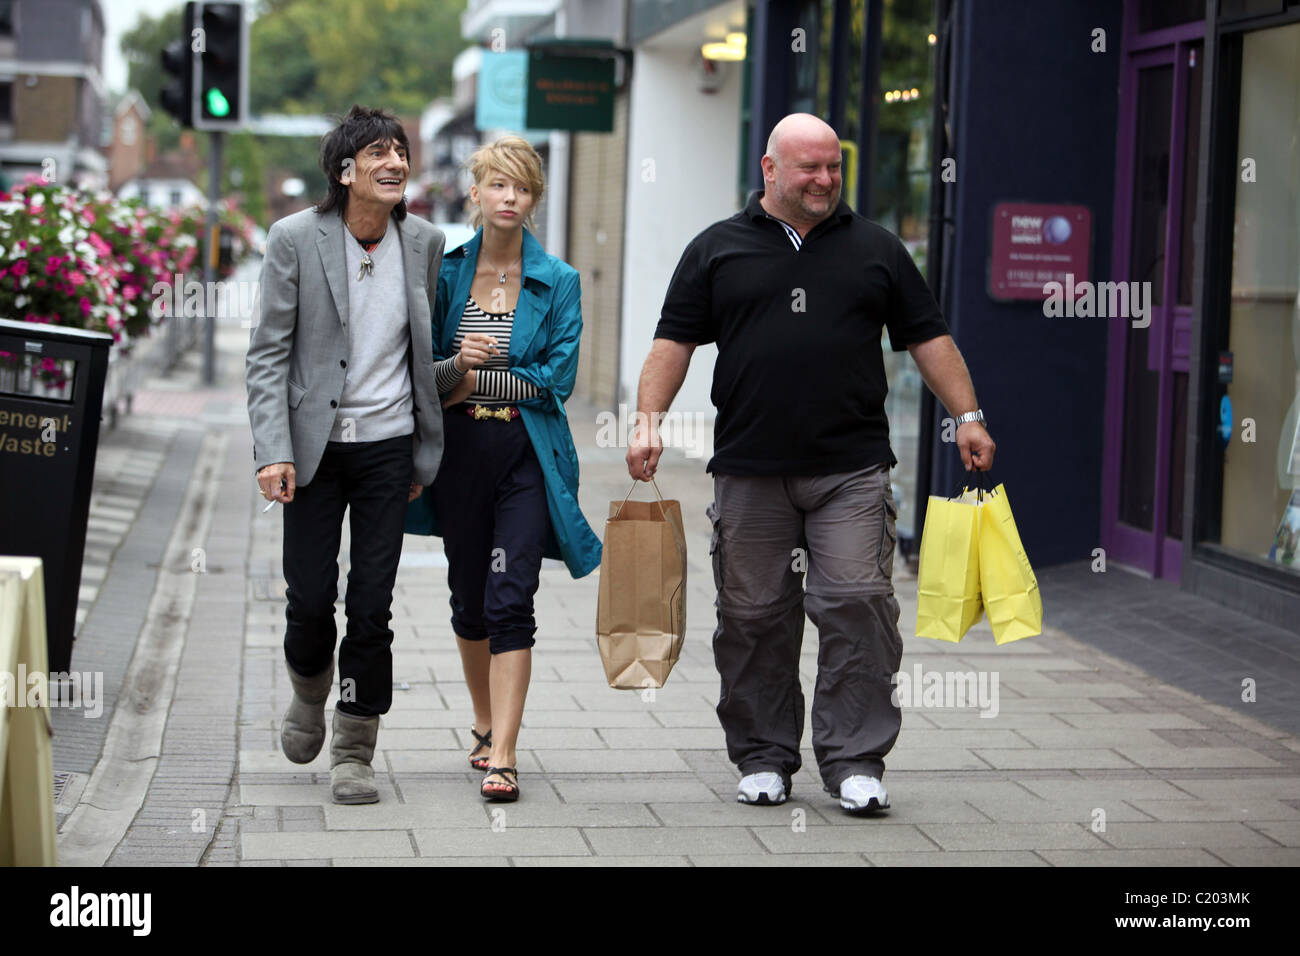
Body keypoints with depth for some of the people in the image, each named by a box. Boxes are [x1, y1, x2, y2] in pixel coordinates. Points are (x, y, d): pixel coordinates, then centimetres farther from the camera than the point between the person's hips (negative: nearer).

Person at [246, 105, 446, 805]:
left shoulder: (425, 242, 3)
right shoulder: (295, 238, -5)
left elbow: (428, 354, 11)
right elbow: (268, 352, -5)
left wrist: (428, 454, 11)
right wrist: (272, 452, -13)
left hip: (389, 445, 2)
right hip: (315, 445, -2)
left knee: (372, 604, 0)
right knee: (310, 595, 0)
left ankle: (354, 752, 13)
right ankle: (310, 692, 33)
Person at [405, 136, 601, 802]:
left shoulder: (558, 282, 0)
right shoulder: (446, 273, 6)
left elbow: (556, 379, -6)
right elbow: (422, 370, 4)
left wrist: (472, 381, -8)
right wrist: (457, 362, -18)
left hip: (528, 455, -3)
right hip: (459, 454, 3)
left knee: (510, 601, -12)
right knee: (468, 598, 13)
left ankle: (502, 757, -12)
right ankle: (485, 725, 34)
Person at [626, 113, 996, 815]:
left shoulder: (875, 249, 12)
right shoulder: (717, 250, 9)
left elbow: (928, 338, 14)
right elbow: (674, 342, 6)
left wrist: (967, 417, 6)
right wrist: (648, 422, -5)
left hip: (852, 471, 0)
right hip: (749, 470, 0)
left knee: (858, 606, -7)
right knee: (754, 615, 4)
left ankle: (854, 761, -1)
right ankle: (763, 757, 16)